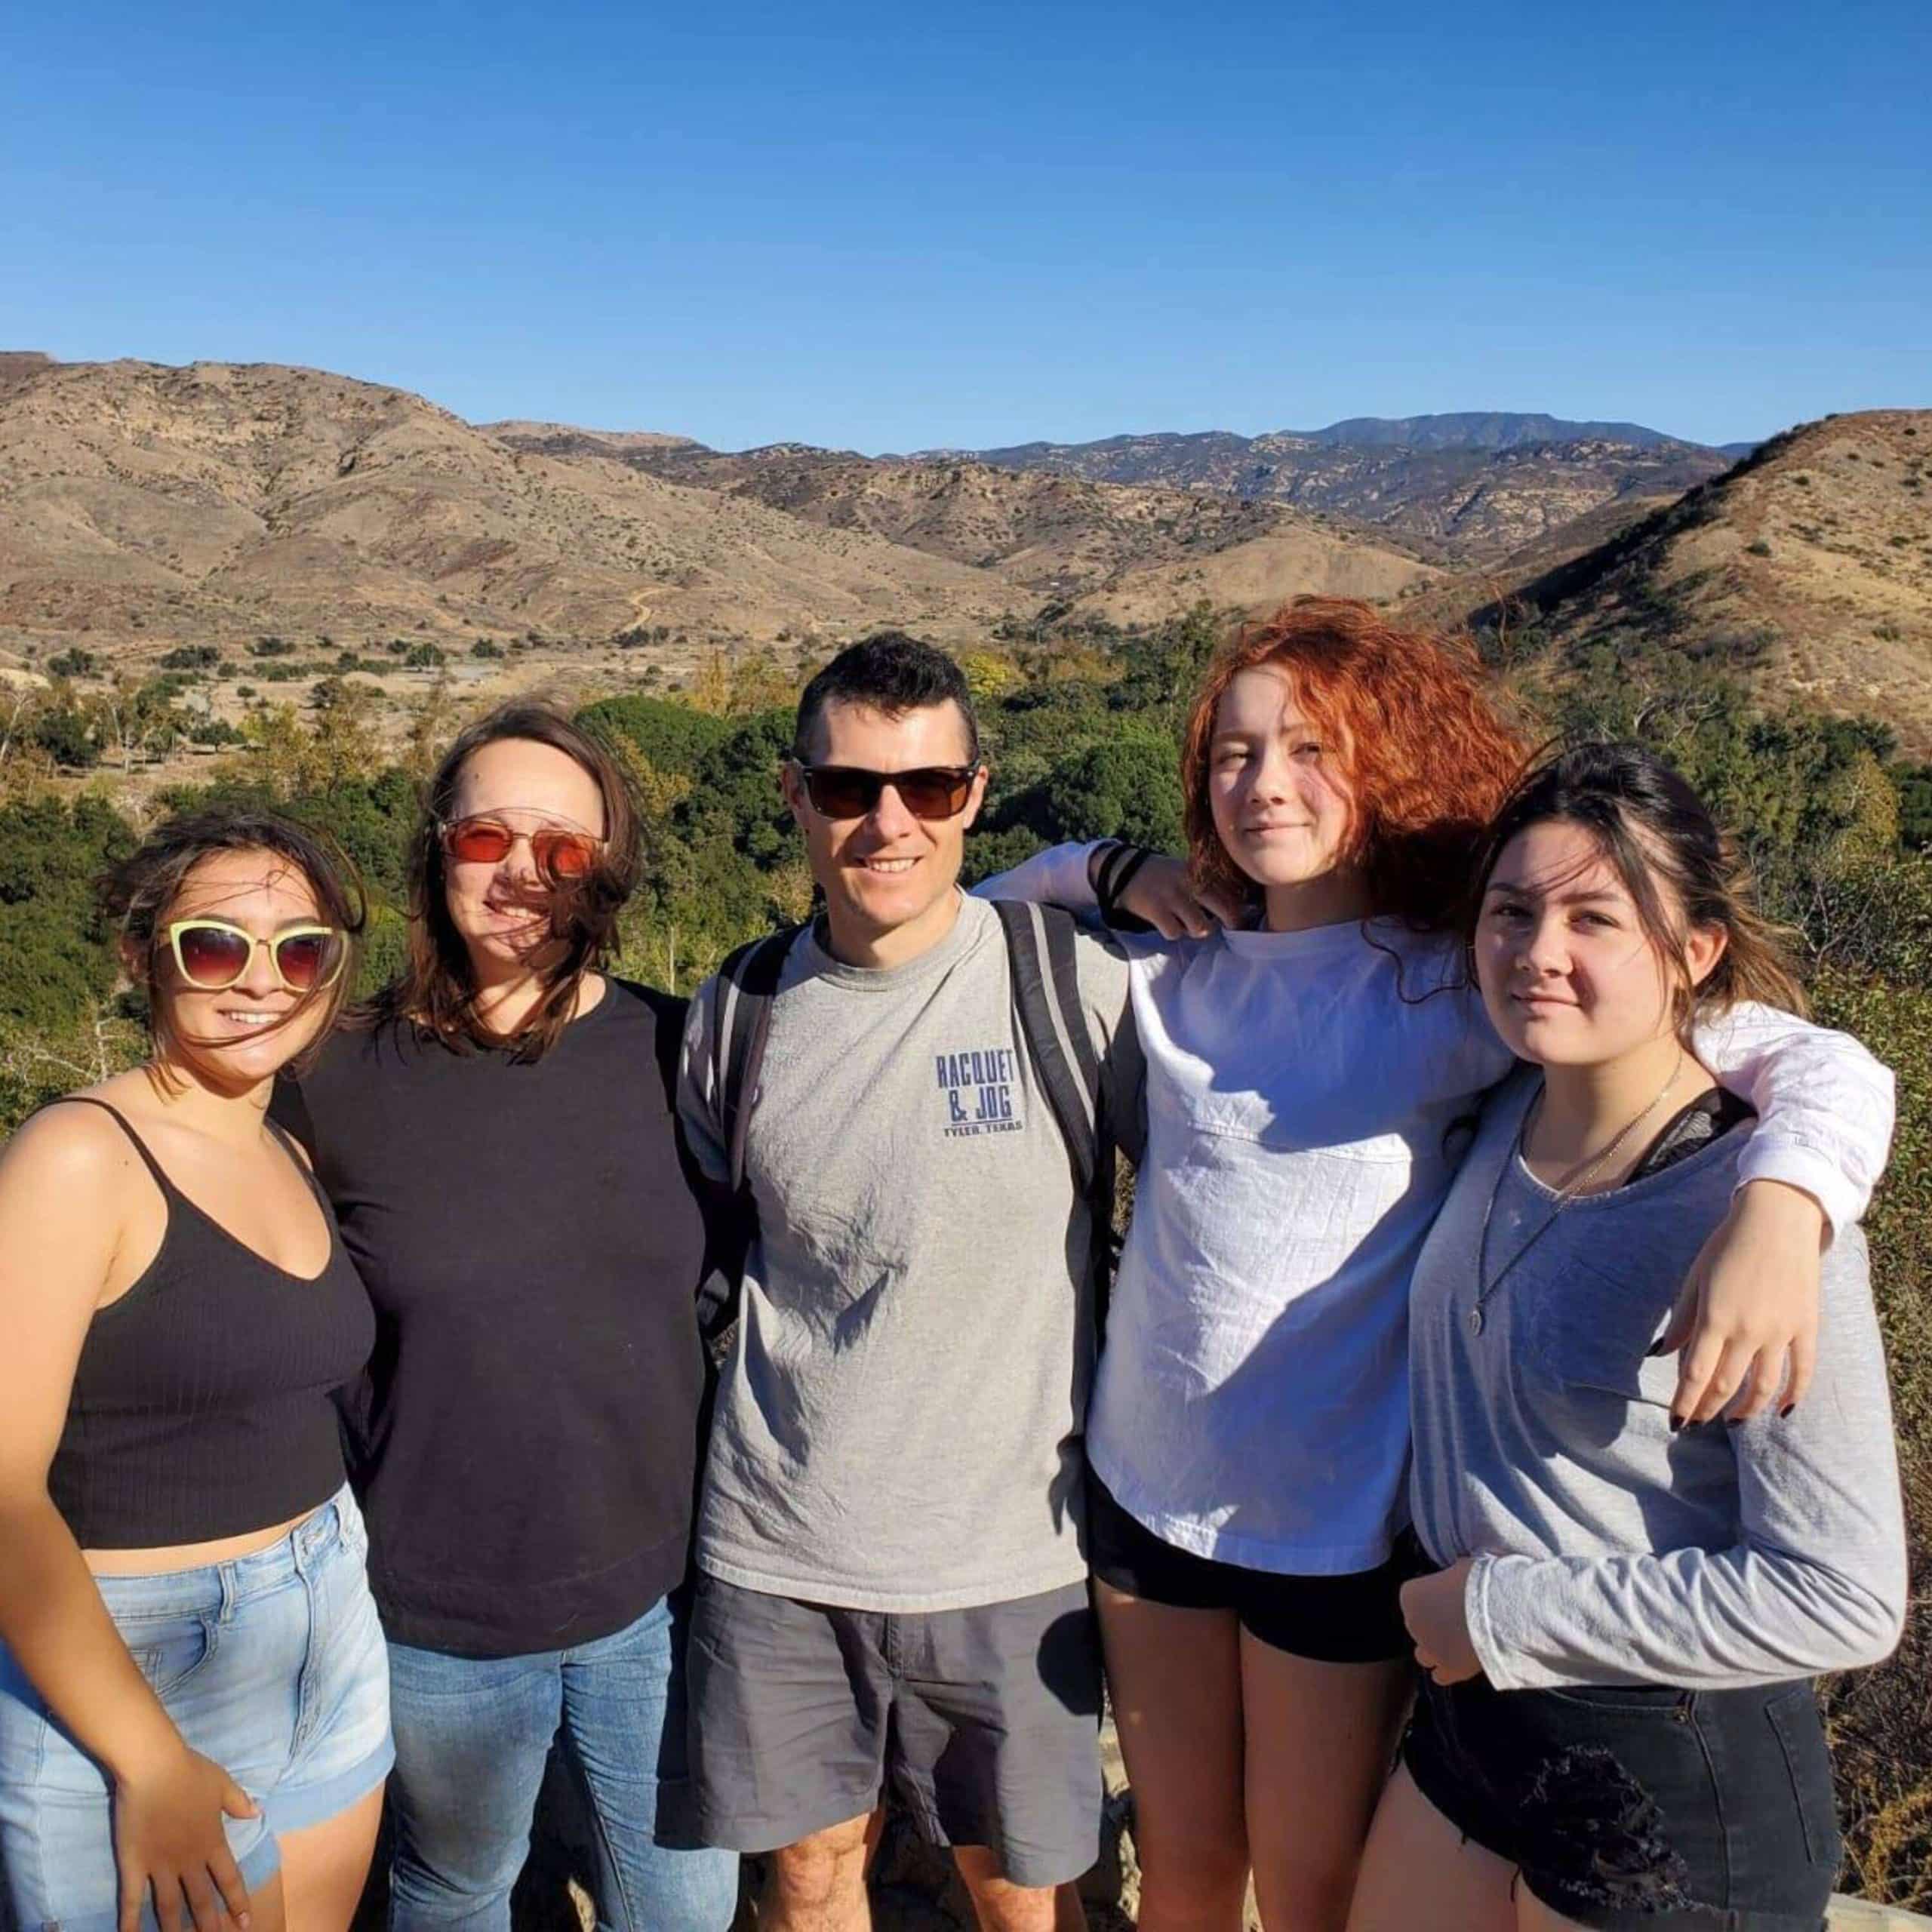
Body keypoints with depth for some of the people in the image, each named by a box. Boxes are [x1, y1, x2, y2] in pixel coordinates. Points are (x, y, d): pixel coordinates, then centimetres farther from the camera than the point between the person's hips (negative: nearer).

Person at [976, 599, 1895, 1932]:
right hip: (1145, 1482, 4)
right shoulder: (1181, 961, -1)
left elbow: (1822, 1065, -20)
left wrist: (1779, 1207, -42)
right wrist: (1111, 868, -6)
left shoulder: (1455, 985, -14)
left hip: (1336, 1523, -3)